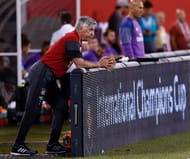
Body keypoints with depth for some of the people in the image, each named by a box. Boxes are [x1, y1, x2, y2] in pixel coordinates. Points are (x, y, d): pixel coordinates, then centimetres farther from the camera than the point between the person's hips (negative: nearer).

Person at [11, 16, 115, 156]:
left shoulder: (76, 40, 17)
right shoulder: (71, 38, -14)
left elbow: (80, 63, 10)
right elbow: (79, 63, -20)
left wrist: (102, 63, -1)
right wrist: (98, 64, -11)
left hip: (50, 78, 11)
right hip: (41, 74, -11)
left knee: (61, 107, 6)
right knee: (32, 110, -12)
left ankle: (53, 145, 7)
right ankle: (18, 146, -12)